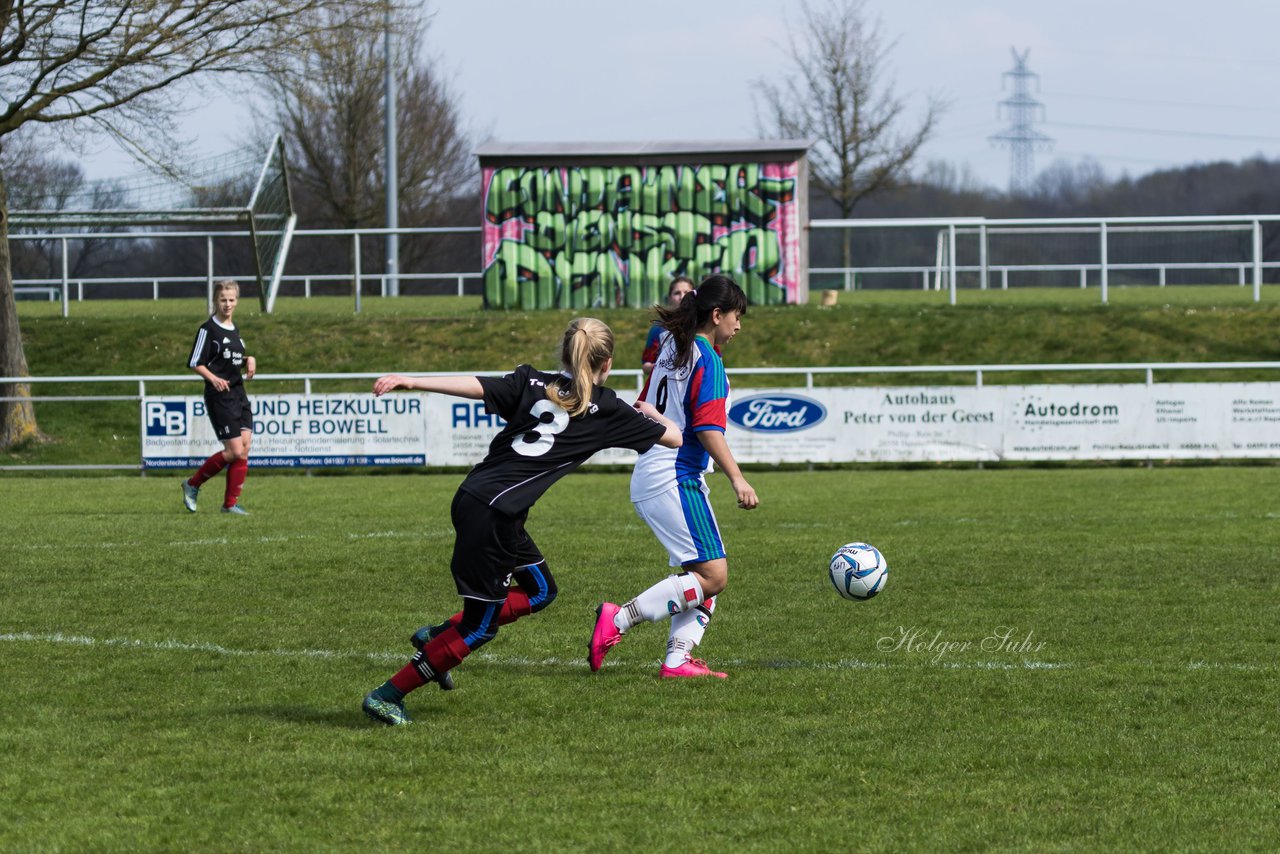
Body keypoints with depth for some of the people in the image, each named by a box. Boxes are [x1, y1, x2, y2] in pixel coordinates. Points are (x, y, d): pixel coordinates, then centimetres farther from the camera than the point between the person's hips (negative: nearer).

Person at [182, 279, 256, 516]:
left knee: (245, 447, -2)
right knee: (235, 451, -10)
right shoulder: (208, 329, -8)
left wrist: (248, 360, 7)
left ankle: (231, 503, 4)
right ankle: (193, 485, 8)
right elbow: (196, 363, -10)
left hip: (238, 393, 7)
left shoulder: (234, 329, 15)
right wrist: (213, 379, -25)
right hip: (219, 397, -7)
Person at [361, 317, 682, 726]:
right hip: (495, 515, -7)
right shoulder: (606, 409, 2)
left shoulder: (531, 384, 11)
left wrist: (410, 382, -9)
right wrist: (654, 415, 34)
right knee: (479, 627, 6)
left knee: (540, 590, 24)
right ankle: (387, 695, 7)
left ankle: (441, 635, 19)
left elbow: (475, 386, -5)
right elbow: (674, 438, 12)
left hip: (472, 497, 7)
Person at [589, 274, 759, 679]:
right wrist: (737, 480, -25)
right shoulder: (707, 360, -11)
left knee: (705, 573, 8)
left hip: (648, 477, 10)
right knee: (713, 575, -13)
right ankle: (618, 619, -16)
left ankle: (677, 658, -1)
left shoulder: (672, 349, 15)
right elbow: (709, 429, -20)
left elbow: (643, 411, 23)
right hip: (675, 479, -10)